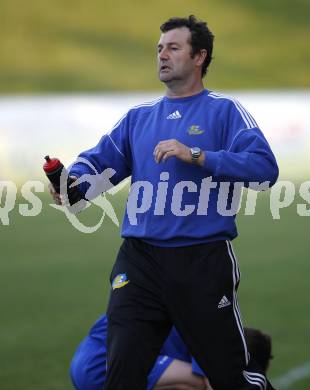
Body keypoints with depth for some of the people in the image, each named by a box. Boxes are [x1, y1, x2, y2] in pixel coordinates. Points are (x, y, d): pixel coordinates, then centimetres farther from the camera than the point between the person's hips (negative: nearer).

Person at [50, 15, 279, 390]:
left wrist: (196, 155, -20)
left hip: (204, 262, -4)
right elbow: (99, 162, 7)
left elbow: (264, 168, -12)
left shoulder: (225, 111, 1)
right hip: (139, 262, 4)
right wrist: (74, 181, -15)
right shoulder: (138, 117, 16)